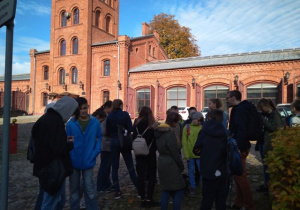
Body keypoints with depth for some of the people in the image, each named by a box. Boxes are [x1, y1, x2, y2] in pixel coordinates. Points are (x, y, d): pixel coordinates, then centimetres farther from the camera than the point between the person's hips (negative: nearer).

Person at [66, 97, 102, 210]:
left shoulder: (95, 122, -4)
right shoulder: (71, 123, -6)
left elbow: (99, 138, 4)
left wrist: (95, 152, -10)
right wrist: (68, 158, -13)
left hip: (88, 161, -1)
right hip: (73, 161, 1)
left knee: (89, 189, 6)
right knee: (74, 188, 17)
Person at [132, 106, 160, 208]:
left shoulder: (136, 124, -4)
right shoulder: (153, 125, -12)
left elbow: (133, 138, 0)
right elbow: (156, 140, -8)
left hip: (139, 154, 3)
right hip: (150, 154, -3)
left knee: (140, 176, 9)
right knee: (152, 176, 10)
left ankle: (143, 199, 16)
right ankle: (149, 199, 9)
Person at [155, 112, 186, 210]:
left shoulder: (159, 131, 5)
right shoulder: (170, 134, -20)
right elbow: (175, 153, -16)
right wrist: (181, 166, -3)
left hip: (161, 163, 8)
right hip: (170, 165, -8)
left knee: (166, 190, 18)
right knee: (179, 190, 4)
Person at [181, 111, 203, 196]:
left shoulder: (202, 127, 2)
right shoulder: (187, 127, -1)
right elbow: (184, 142, -1)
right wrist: (186, 154, -6)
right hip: (190, 154, 0)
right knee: (191, 170, 10)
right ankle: (193, 187, 25)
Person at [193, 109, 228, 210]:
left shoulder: (204, 132, -10)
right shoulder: (224, 133, -5)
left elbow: (196, 150, -6)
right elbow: (227, 151, 4)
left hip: (208, 172, -2)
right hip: (222, 172, 2)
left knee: (207, 201, 10)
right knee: (221, 201, 17)